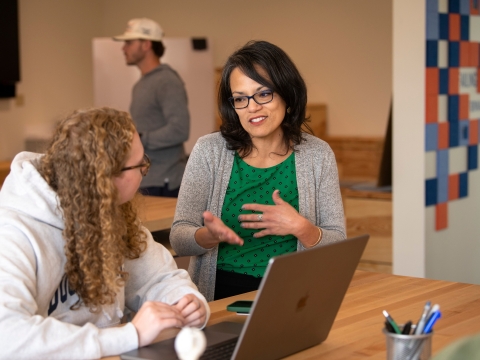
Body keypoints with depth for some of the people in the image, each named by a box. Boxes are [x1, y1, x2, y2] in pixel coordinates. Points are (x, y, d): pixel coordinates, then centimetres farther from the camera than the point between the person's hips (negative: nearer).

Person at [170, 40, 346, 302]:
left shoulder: (317, 155, 3)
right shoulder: (209, 151, 1)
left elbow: (338, 246, 4)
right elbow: (178, 238, -1)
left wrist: (301, 228, -16)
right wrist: (210, 235, -22)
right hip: (220, 295, 0)